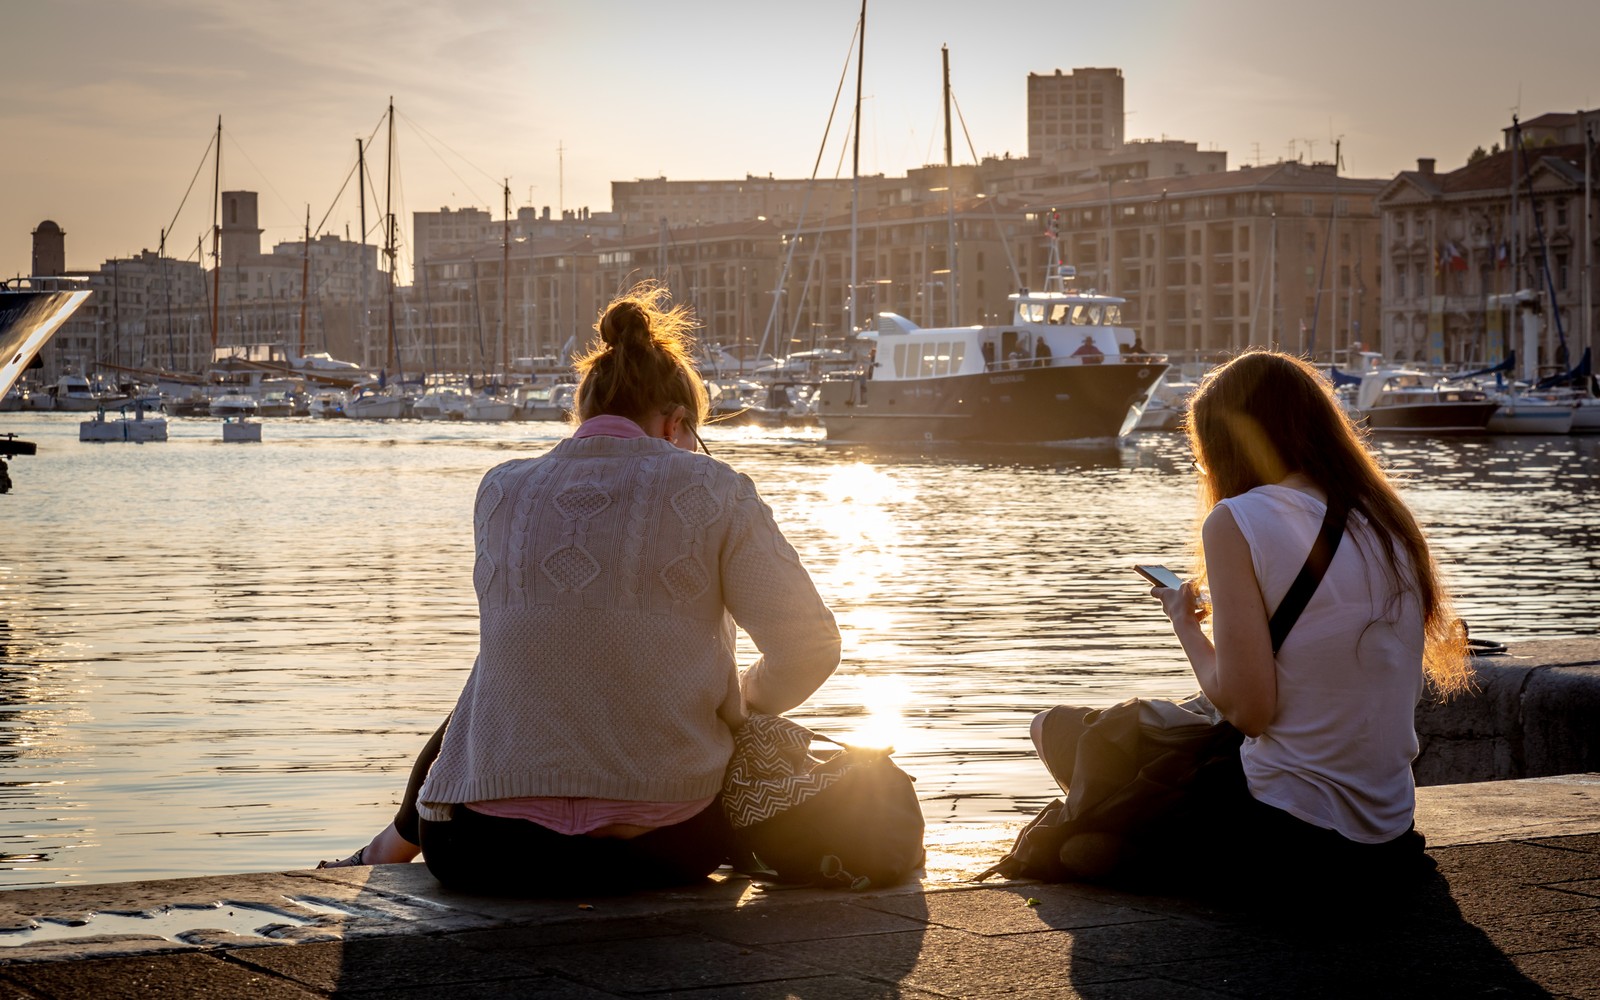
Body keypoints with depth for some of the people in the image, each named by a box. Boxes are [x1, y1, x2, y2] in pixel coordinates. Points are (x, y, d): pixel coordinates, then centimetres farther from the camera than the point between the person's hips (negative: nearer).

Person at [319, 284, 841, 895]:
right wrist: (741, 702, 16)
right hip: (663, 848, -2)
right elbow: (809, 648, -5)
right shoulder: (712, 492, -4)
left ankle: (392, 850, 62)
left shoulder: (501, 491, 4)